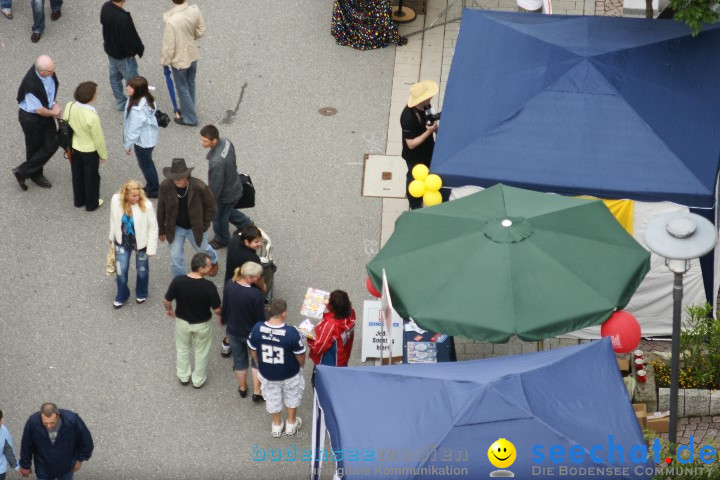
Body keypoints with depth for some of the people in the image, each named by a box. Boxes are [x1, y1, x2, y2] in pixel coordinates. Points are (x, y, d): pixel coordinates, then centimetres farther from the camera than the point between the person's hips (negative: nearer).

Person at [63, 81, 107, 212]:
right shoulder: (92, 116, -35)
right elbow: (98, 139, -22)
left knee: (77, 175, 26)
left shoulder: (69, 107, -19)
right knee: (91, 177, 19)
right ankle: (91, 204, 38)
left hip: (73, 147, 5)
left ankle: (79, 200, 45)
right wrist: (103, 155, -4)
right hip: (89, 151, -5)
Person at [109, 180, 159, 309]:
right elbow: (113, 220, -1)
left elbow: (153, 227, -17)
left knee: (142, 269, 19)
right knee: (121, 270, 7)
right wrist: (112, 237, 12)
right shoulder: (116, 200, -20)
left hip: (141, 242, -1)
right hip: (123, 241, 2)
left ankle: (141, 294, 47)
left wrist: (151, 248, -13)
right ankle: (121, 296, 34)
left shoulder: (146, 205, -28)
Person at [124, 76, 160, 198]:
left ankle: (153, 191, 32)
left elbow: (135, 128, -27)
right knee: (148, 162, 26)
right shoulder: (146, 99, -7)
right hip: (148, 137, 9)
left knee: (145, 165, 13)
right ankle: (152, 186, 45)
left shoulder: (137, 109, -36)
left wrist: (128, 145, -12)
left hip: (142, 140, -9)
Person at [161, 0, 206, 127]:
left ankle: (190, 118, 30)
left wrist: (164, 62, -6)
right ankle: (188, 109, 47)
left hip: (179, 59, -6)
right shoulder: (195, 10, -19)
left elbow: (169, 47, -23)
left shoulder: (172, 21, -35)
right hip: (192, 55, 6)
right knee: (190, 84, 26)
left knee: (182, 88, 15)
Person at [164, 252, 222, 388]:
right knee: (201, 352, 24)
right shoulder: (208, 286, -30)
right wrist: (222, 312, 4)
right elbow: (216, 310, -21)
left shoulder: (178, 281, -24)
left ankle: (183, 376, 45)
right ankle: (198, 380, 40)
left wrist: (169, 310, 12)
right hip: (202, 324, -2)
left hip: (182, 322, 2)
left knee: (182, 349, 28)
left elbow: (166, 301, -11)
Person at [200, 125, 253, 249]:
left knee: (219, 218, 23)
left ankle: (221, 240, 49)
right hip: (234, 186, 7)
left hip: (226, 195, -7)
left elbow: (215, 187, -30)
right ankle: (246, 223, 57)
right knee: (227, 211, 35)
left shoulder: (216, 162, -44)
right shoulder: (226, 142, -18)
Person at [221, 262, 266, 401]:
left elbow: (224, 306, -3)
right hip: (251, 333, -4)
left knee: (239, 359, 26)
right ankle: (257, 392, 27)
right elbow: (260, 318, -20)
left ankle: (242, 388, 45)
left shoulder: (229, 285, -19)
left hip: (233, 331, 4)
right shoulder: (255, 294, -33)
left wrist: (224, 321, 17)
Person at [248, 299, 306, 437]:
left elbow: (253, 351, -5)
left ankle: (277, 425, 48)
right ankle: (291, 424, 47)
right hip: (290, 373, -2)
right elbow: (300, 355, -18)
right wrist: (301, 365, 6)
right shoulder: (291, 332, -31)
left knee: (272, 398, 28)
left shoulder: (257, 328, -22)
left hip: (267, 373, 2)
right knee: (292, 396, 28)